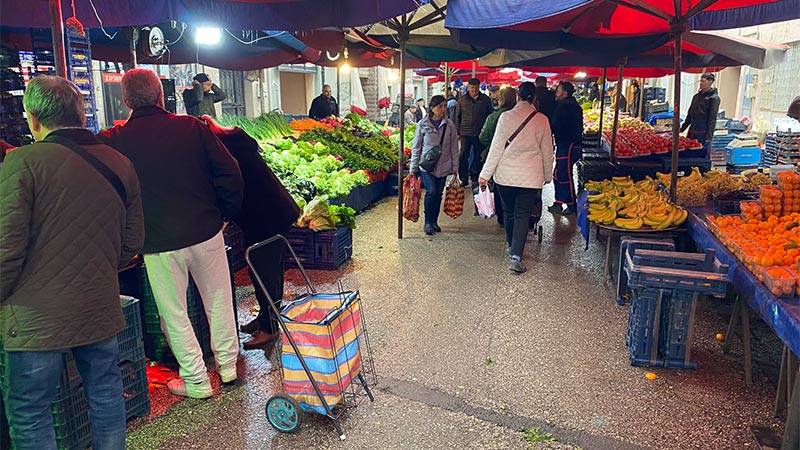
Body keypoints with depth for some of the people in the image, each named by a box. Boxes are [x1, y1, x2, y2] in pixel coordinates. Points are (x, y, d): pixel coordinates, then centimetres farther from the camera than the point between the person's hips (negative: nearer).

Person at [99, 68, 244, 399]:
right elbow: (229, 171, -7)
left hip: (159, 243, -2)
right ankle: (227, 365, 31)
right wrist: (227, 213, 5)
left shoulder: (116, 140, -8)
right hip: (207, 232, 2)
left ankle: (196, 381, 22)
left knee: (174, 314, 12)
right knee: (219, 302, 18)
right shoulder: (193, 127, -5)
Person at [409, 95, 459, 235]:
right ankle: (428, 223, -1)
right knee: (431, 191, -15)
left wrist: (455, 167, 5)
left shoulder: (449, 125, 1)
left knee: (438, 194, 7)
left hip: (443, 166, 2)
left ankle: (434, 222, 23)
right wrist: (413, 168, 0)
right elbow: (416, 147, 1)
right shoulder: (423, 124, -4)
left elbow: (454, 148, 6)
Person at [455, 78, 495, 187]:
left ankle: (475, 178, 18)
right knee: (463, 156, 0)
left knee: (478, 156, 6)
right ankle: (464, 179, 8)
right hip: (465, 133, 0)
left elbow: (490, 116, 9)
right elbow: (457, 117, 10)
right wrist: (457, 132, 4)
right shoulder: (462, 100, 6)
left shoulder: (485, 99, 4)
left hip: (480, 133, 0)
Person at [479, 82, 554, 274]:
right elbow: (547, 152, 5)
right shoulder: (542, 120, -2)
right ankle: (516, 257, -9)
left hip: (506, 174, 0)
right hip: (530, 177, 0)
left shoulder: (506, 117, -6)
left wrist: (485, 174, 0)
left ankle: (512, 247, 34)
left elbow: (496, 148, -6)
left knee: (509, 212, 17)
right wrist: (548, 175, 19)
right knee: (523, 215, 2)